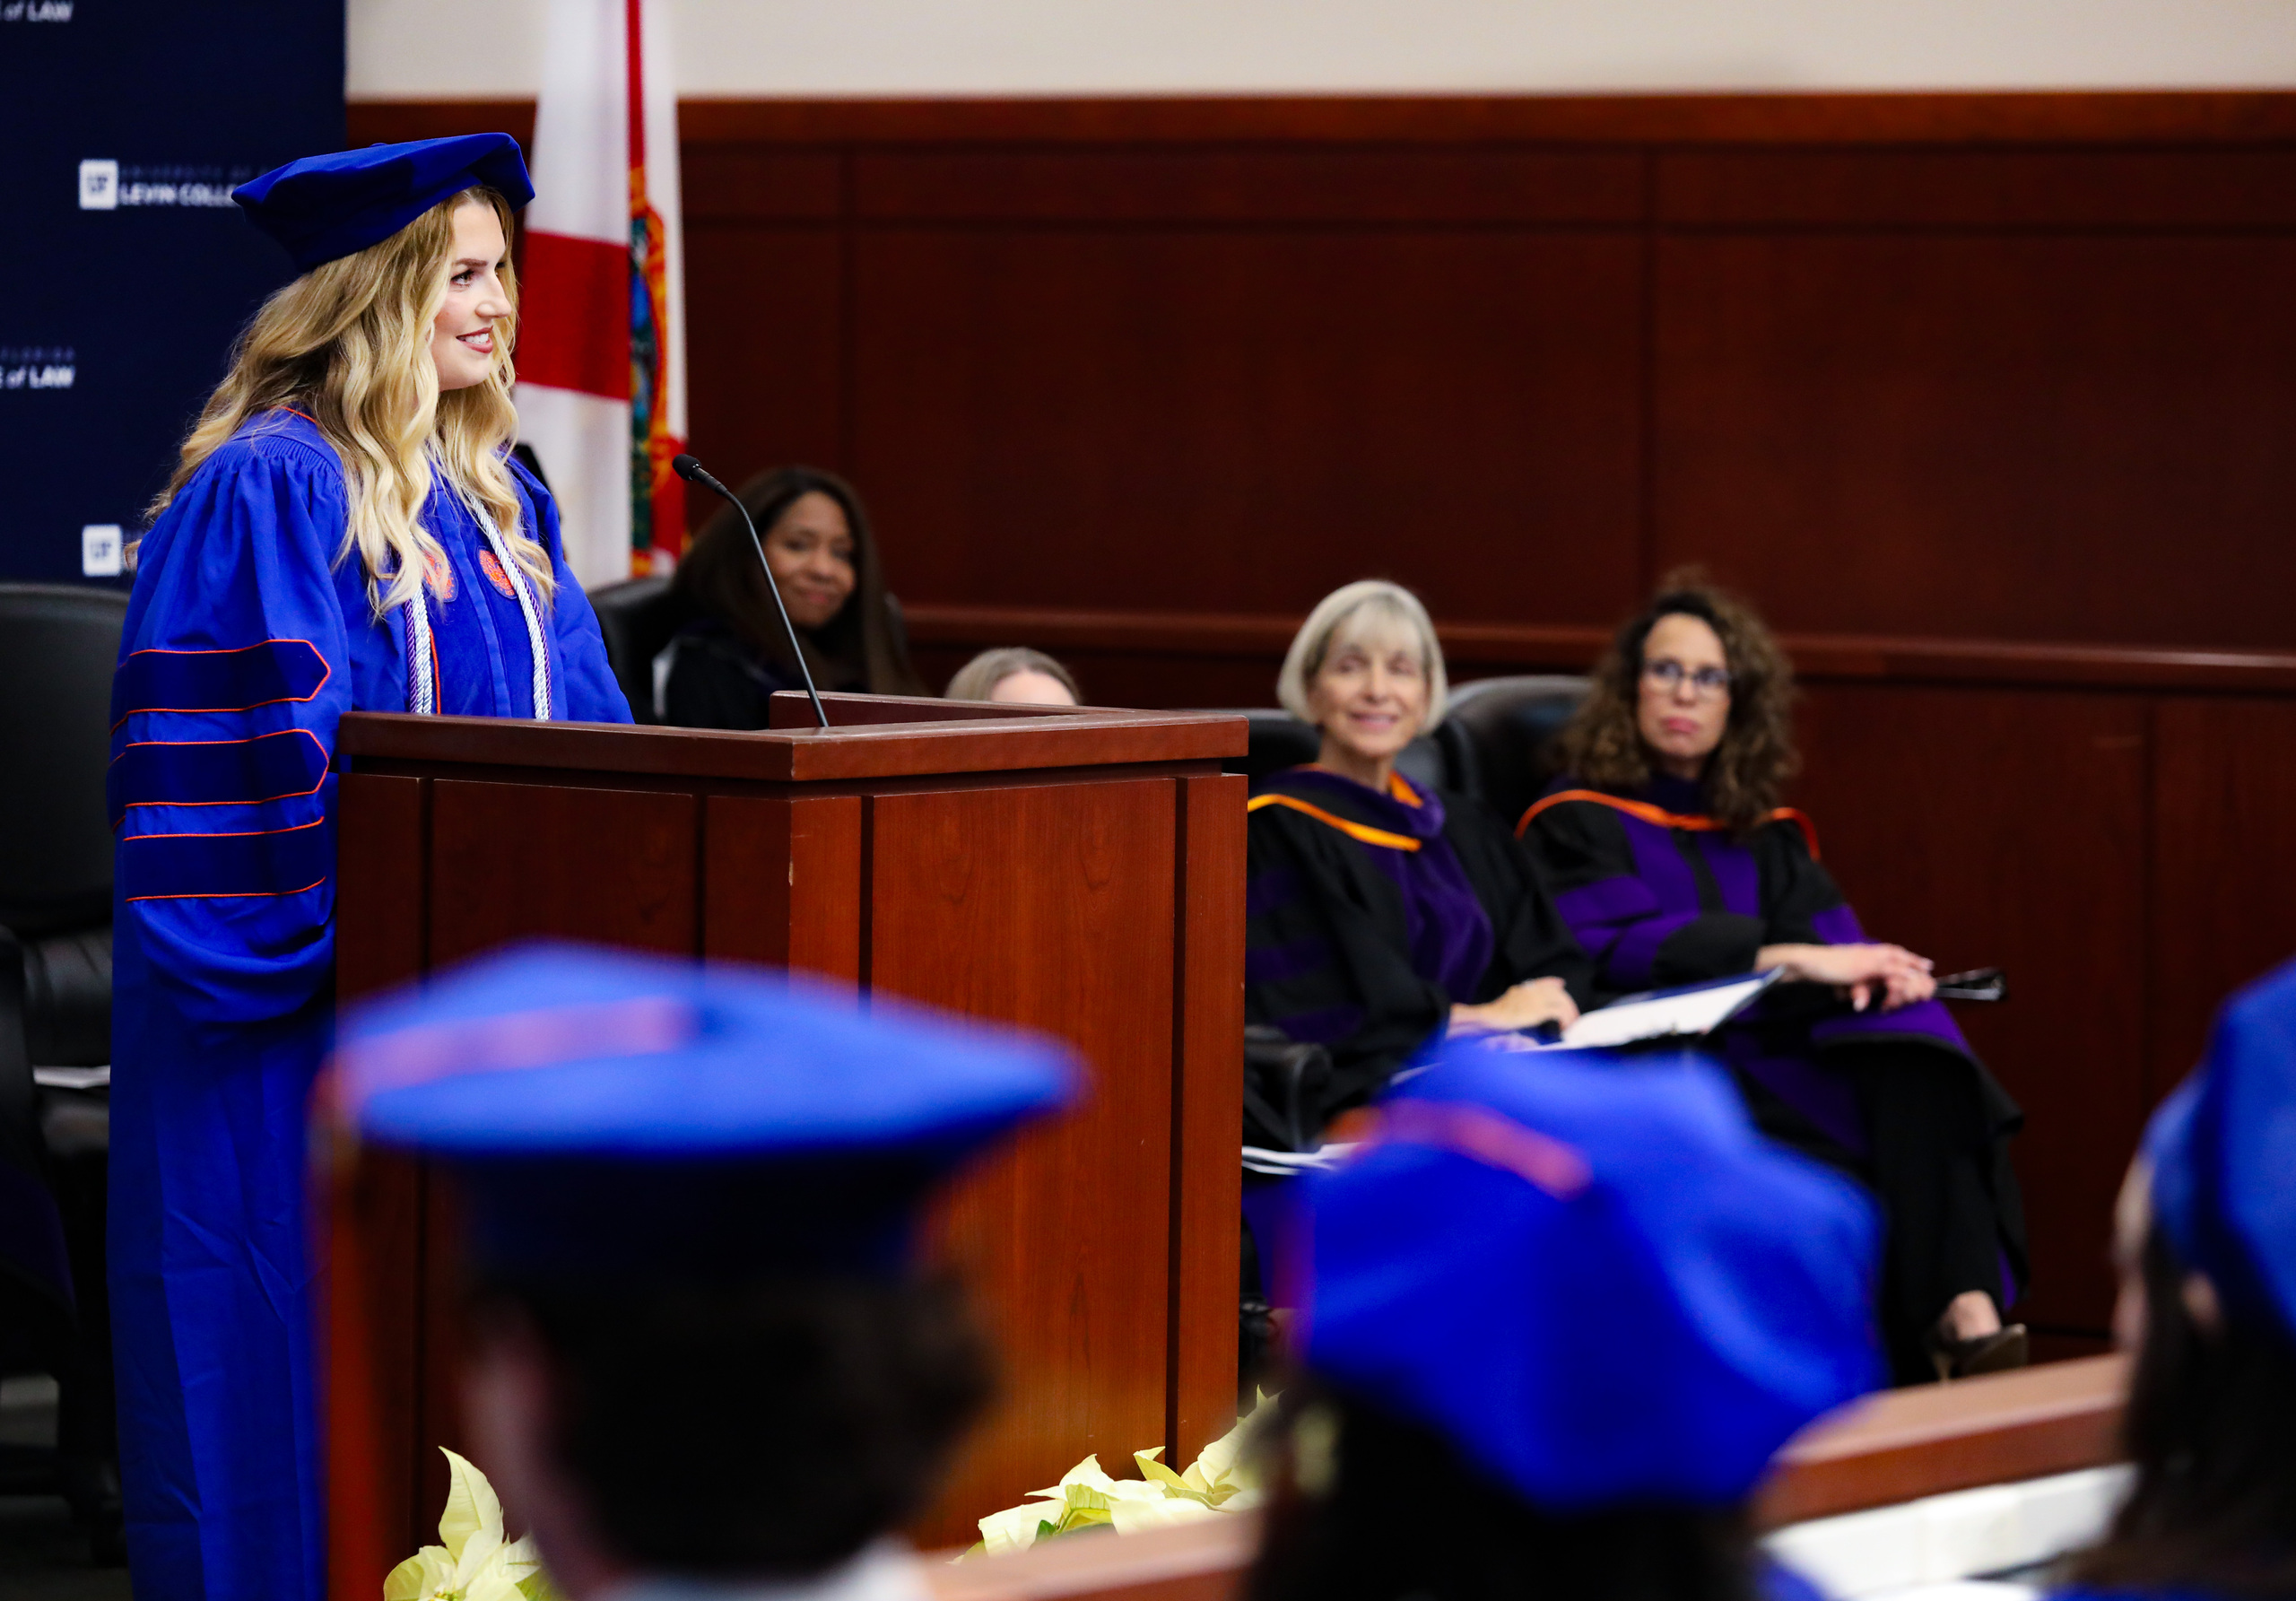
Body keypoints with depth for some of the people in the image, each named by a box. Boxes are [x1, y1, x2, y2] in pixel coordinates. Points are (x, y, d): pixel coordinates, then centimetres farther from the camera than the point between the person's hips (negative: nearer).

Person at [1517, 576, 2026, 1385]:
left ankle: (1970, 1313, -45)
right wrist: (1793, 959, -20)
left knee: (1914, 1058, -29)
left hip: (1772, 1046, 5)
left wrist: (1866, 972, -16)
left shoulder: (1762, 832, 24)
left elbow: (1829, 934, 10)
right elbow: (1618, 947, -12)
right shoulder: (1579, 823, 6)